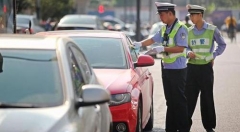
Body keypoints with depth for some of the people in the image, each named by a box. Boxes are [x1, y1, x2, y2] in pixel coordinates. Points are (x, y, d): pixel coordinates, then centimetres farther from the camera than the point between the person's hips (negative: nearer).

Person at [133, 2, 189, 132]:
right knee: (170, 100, 12)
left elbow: (181, 48, -20)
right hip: (166, 68, 8)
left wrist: (163, 49, -21)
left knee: (179, 100, -4)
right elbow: (153, 39, 19)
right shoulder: (164, 29, 12)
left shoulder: (180, 28, -13)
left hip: (177, 69, -8)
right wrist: (140, 44, 5)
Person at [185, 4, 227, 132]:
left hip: (206, 67, -3)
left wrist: (213, 56, -3)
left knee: (207, 98, 5)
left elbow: (222, 45, 7)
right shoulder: (189, 31, 6)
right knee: (189, 97, 2)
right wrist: (189, 53, -8)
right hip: (192, 67, 3)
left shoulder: (212, 30, -4)